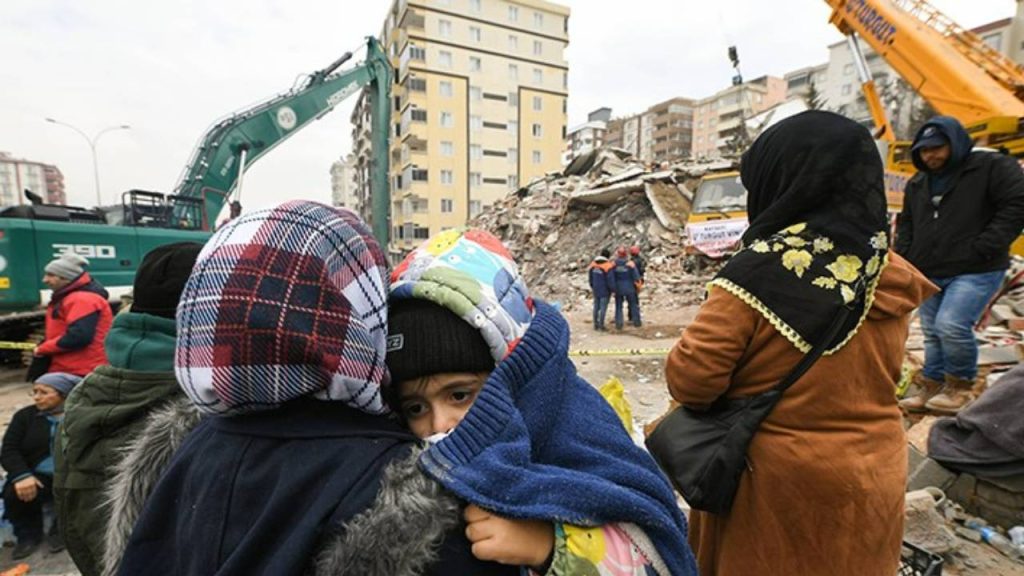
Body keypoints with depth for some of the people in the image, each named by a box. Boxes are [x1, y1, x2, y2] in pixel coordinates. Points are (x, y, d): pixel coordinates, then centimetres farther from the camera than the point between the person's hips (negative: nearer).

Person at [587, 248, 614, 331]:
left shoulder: (593, 264, 0)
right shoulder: (607, 265, -18)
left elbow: (590, 276, 8)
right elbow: (609, 279, -16)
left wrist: (592, 287, 20)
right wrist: (611, 289, -3)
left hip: (596, 289, 6)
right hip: (605, 290, -6)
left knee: (596, 307, 15)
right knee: (603, 307, 2)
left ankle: (596, 324, 22)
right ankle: (601, 325, 5)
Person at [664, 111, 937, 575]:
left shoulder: (760, 271, -25)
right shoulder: (891, 275, -3)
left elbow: (690, 379, -25)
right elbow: (881, 373, 11)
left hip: (775, 476, -6)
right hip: (875, 473, 6)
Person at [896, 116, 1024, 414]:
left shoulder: (993, 167, -2)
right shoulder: (916, 185, 16)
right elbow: (906, 224, 23)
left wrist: (982, 249, -16)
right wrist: (905, 256, 9)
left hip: (975, 272, -6)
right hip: (929, 275, 6)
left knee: (952, 326, -19)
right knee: (933, 333, 9)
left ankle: (961, 386, 2)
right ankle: (931, 387, 19)